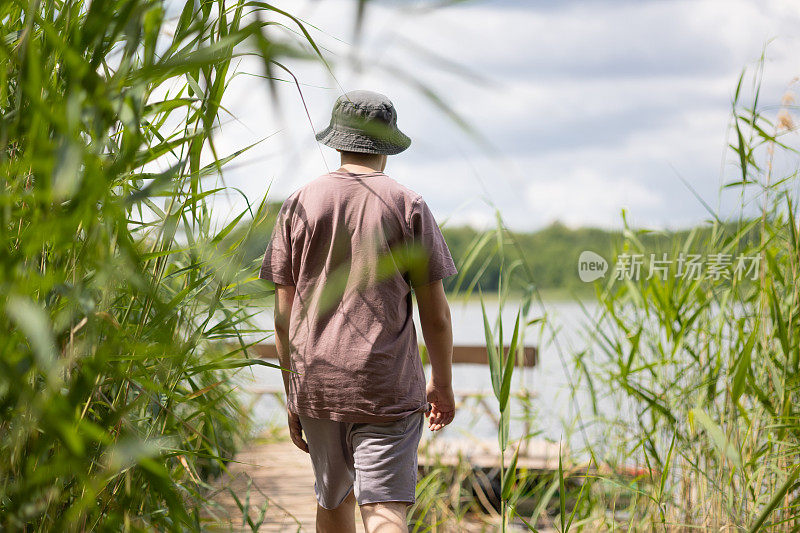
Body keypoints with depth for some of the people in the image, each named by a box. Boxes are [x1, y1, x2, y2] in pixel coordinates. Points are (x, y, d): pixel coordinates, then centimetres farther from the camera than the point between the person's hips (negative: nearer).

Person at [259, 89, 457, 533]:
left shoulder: (299, 205, 4)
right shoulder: (407, 206, -2)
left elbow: (284, 316, 4)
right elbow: (435, 314, -1)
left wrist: (292, 397, 13)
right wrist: (443, 384, 13)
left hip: (317, 384, 3)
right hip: (387, 388, -3)